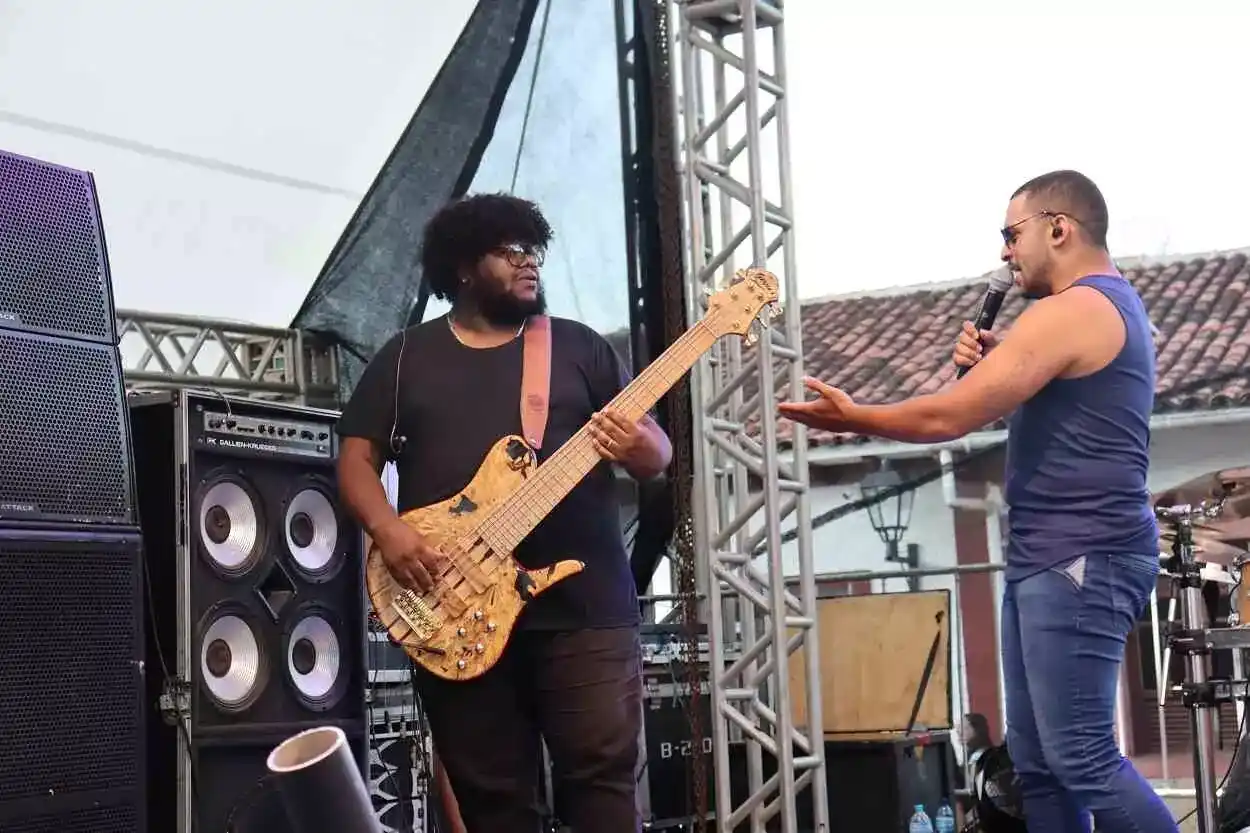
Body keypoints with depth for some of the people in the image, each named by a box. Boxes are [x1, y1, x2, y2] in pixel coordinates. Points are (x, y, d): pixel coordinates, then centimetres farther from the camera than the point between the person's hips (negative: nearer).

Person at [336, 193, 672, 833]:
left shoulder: (580, 346, 12)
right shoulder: (405, 357, 12)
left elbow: (658, 453, 10)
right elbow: (356, 459, 8)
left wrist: (637, 446, -15)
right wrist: (387, 530, -11)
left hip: (584, 602, 0)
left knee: (603, 775, -7)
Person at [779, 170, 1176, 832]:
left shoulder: (1072, 309, -14)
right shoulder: (1112, 306, 20)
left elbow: (948, 417, -16)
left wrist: (851, 417, -1)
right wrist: (993, 365, 8)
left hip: (1079, 560, -11)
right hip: (1048, 558, 11)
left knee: (1081, 757, -12)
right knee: (1035, 761, 8)